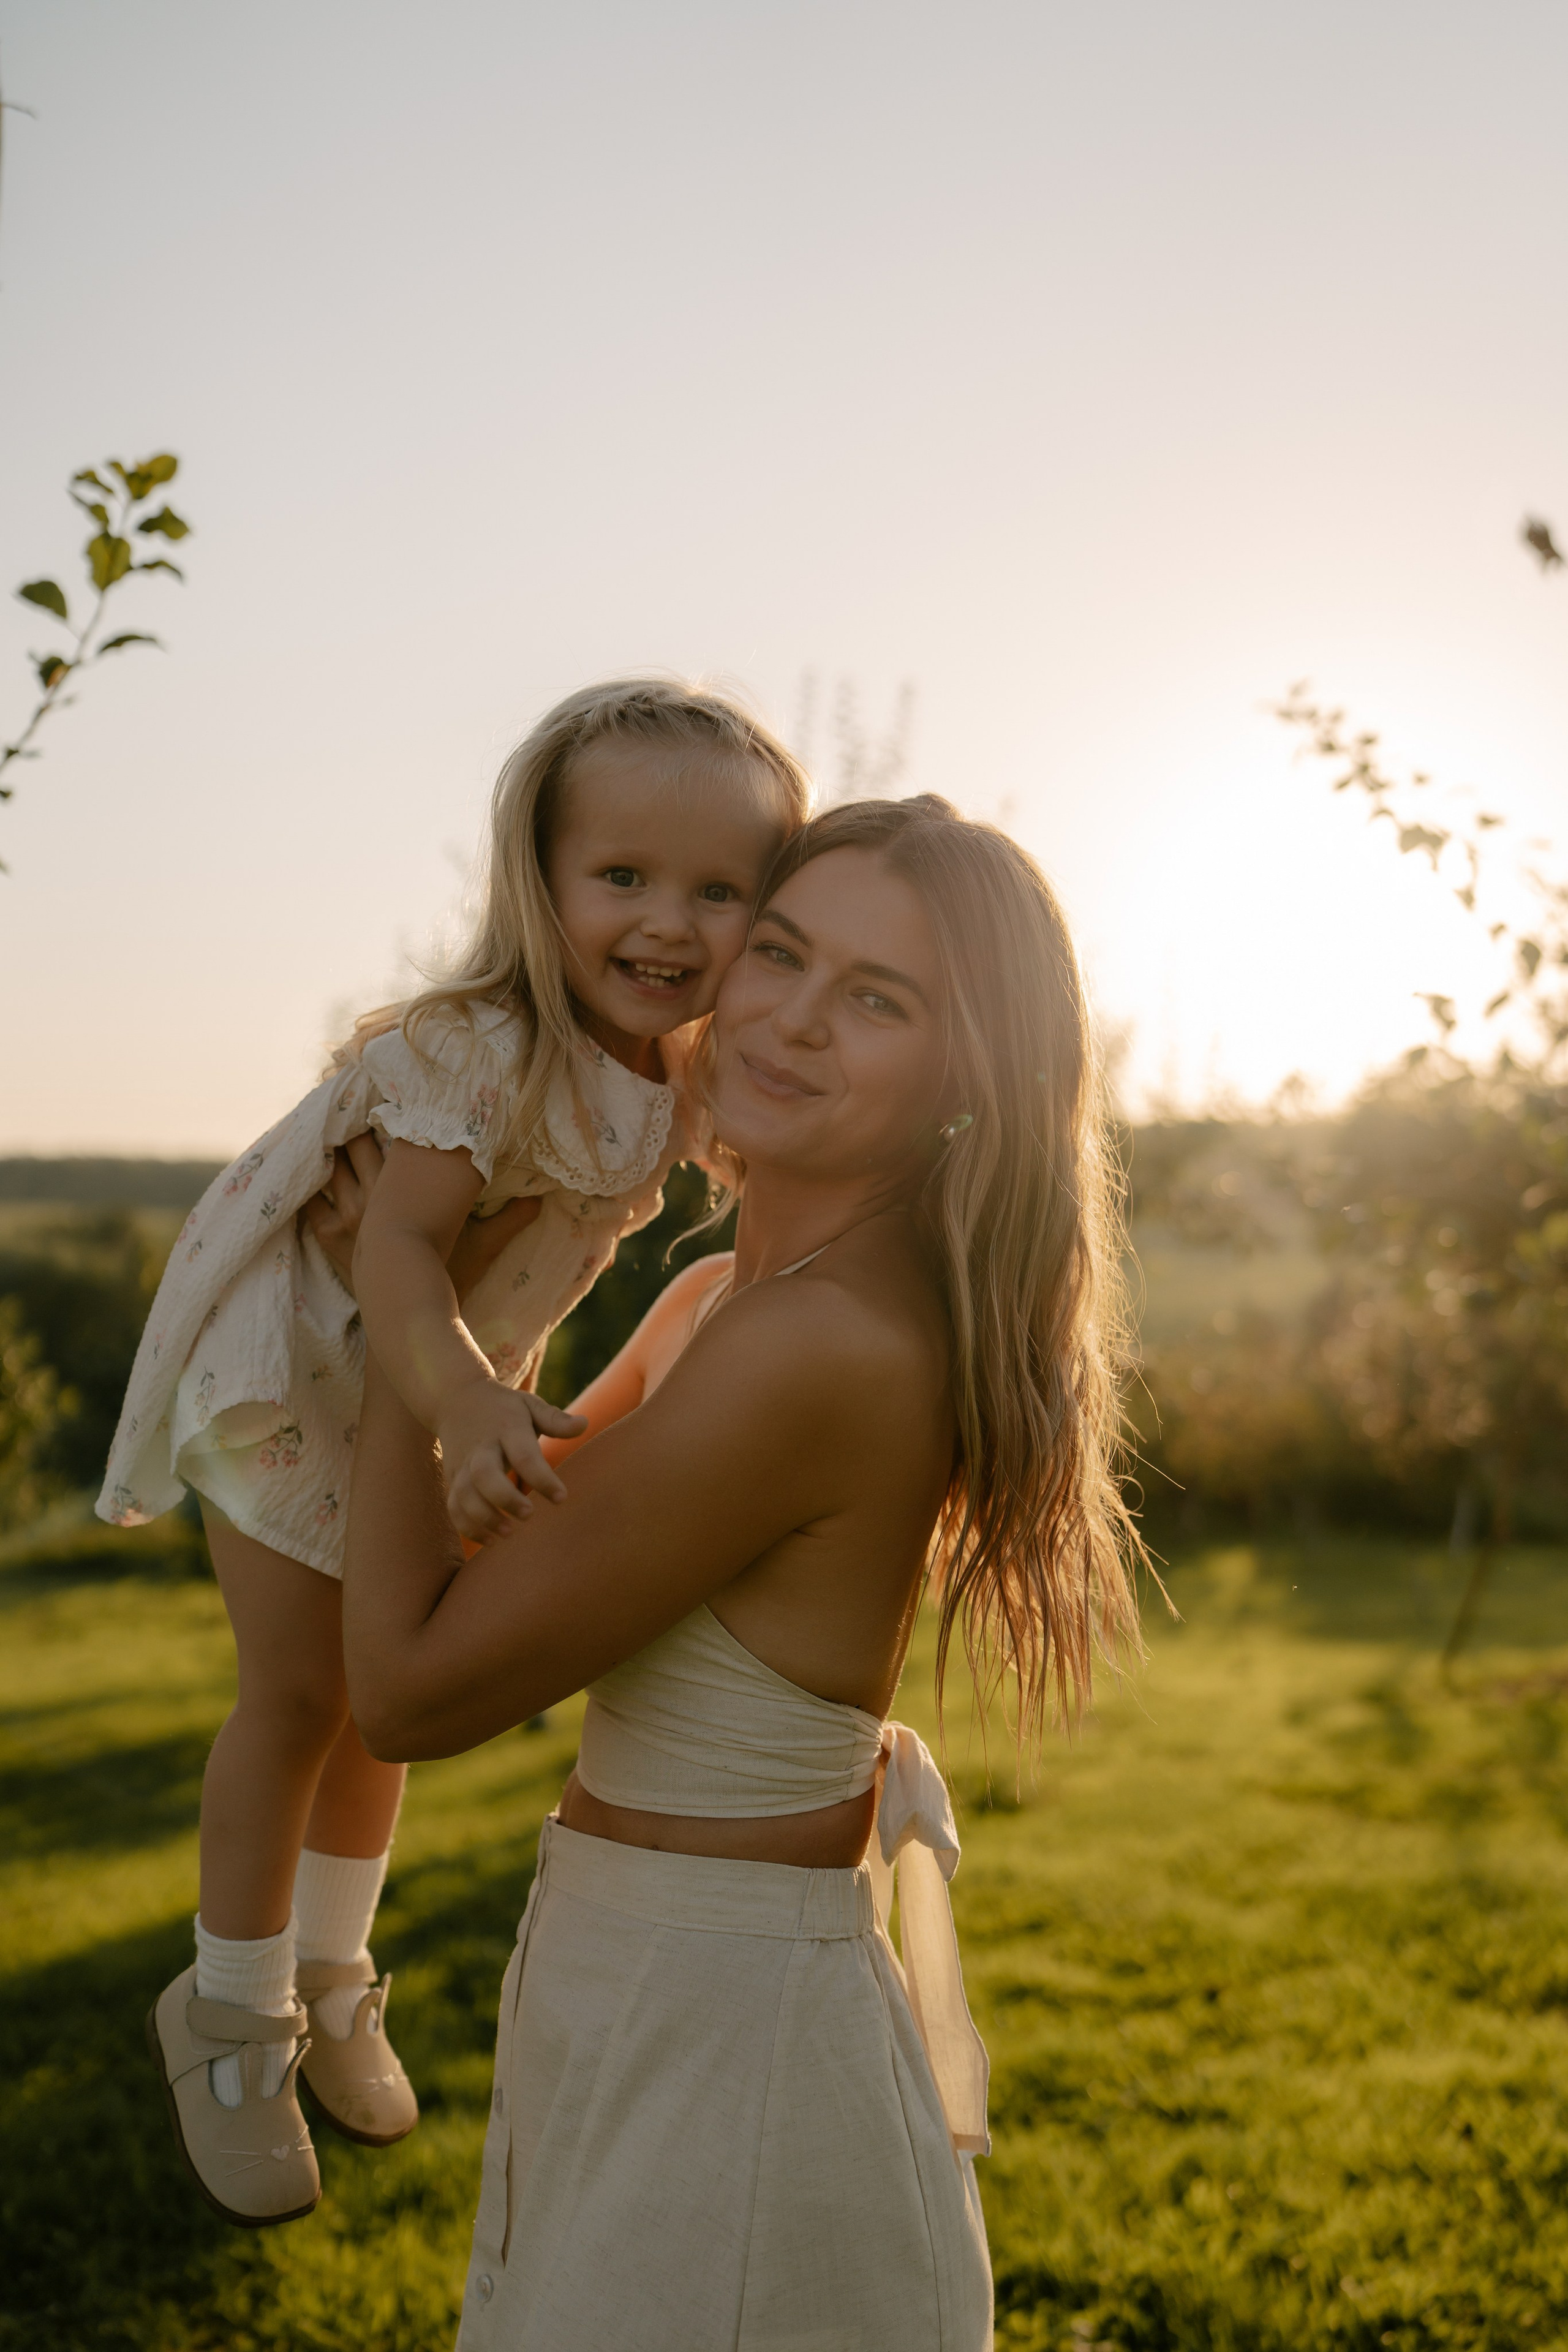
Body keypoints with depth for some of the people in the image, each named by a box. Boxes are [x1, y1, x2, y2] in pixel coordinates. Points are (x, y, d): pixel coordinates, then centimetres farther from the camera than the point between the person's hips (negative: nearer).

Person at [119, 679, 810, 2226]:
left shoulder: (694, 1071, -13)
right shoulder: (483, 1049, -35)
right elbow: (396, 1251, -43)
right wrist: (465, 1408, -59)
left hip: (460, 1387, 6)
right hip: (305, 1373, -6)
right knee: (297, 1698, 4)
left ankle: (325, 1973, 42)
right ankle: (229, 2015, 28)